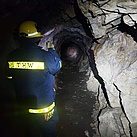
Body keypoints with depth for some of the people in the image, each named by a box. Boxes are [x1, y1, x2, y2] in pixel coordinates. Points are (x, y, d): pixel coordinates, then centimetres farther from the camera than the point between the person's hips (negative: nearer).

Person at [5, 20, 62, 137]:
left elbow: (9, 76, 5)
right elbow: (57, 66, -1)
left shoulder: (12, 56, -10)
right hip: (45, 106, -4)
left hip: (24, 108, 4)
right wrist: (51, 50, 11)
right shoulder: (45, 56, -22)